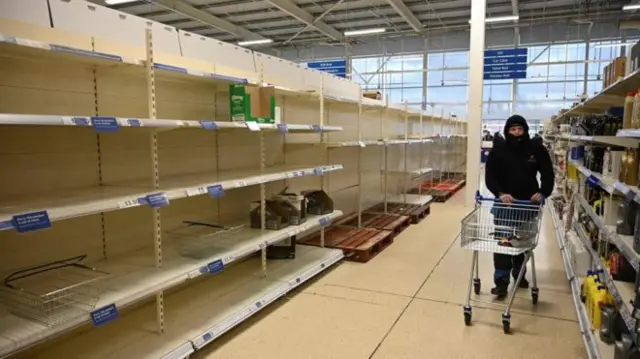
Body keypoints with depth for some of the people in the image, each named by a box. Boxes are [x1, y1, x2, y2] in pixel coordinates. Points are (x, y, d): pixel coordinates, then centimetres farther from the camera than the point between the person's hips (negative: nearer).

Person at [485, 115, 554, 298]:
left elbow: (548, 174, -3)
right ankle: (501, 281, 2)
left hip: (527, 203, 2)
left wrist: (543, 193, -21)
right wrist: (500, 193, -30)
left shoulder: (536, 148, -5)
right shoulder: (498, 149, -8)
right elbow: (490, 176, -13)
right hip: (504, 203, -2)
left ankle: (519, 273, 37)